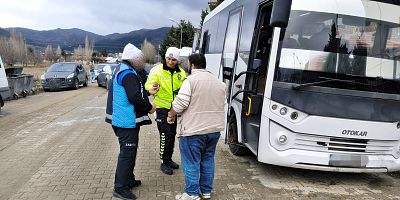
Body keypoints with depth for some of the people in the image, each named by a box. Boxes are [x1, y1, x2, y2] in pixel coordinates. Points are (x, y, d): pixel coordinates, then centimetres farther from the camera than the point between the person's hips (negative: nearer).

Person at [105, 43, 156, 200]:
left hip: (123, 119, 11)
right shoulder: (128, 73, -18)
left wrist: (146, 92, 15)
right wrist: (149, 107, -12)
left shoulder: (121, 70, 16)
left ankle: (128, 179, 32)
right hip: (127, 121, -11)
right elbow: (134, 97, -26)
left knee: (129, 151, 20)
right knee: (127, 153, -4)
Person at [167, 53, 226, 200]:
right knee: (208, 160, 17)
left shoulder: (191, 80, -11)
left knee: (191, 162, 4)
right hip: (215, 129, 7)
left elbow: (180, 103, -17)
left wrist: (171, 115, 0)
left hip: (194, 129, -7)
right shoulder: (219, 82, 11)